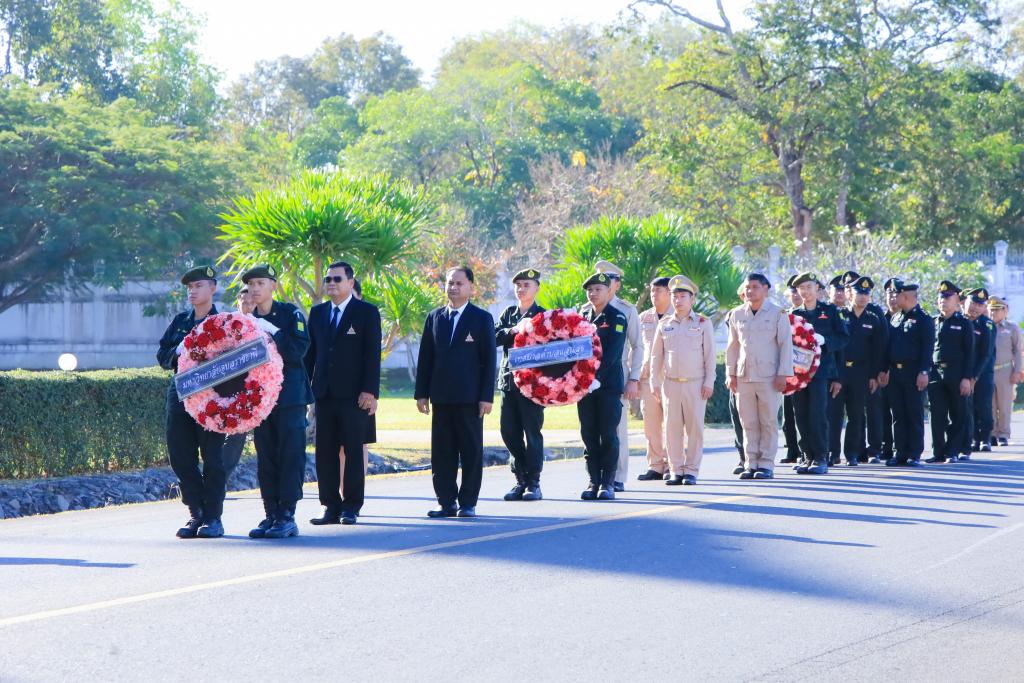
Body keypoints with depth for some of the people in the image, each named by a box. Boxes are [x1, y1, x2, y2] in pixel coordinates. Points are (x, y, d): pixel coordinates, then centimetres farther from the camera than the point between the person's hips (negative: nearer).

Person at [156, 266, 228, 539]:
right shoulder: (180, 322, 15)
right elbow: (162, 355, 11)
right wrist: (177, 352, -9)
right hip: (180, 395, 5)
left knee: (213, 458, -2)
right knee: (181, 457, 3)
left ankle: (213, 518, 5)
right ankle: (196, 514, 13)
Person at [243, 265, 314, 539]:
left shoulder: (291, 314, -2)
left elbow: (299, 349, -14)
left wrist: (271, 331, -17)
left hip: (289, 396, -5)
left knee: (290, 455, -5)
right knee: (265, 459, 5)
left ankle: (287, 516, -4)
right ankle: (271, 516, 9)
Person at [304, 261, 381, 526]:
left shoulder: (367, 312, 0)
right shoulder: (317, 313, 15)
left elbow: (373, 354, -5)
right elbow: (311, 352, 16)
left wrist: (370, 391, -13)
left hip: (354, 395, -5)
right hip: (324, 394, 5)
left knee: (354, 452, 0)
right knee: (325, 453, 3)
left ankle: (351, 507, 6)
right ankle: (331, 507, 8)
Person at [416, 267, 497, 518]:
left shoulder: (482, 318, 2)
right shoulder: (434, 318, 12)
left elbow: (489, 359, -1)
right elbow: (425, 357, 12)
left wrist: (486, 396, -8)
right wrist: (422, 393, 5)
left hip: (469, 397, -3)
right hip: (441, 397, 3)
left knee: (471, 452, 0)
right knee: (441, 453, 4)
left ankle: (467, 503, 6)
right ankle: (447, 502, 9)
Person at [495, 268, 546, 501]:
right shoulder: (508, 313, 14)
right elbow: (495, 337, 2)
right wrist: (512, 331, -15)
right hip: (509, 380, 4)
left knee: (532, 432, -2)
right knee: (509, 431, 3)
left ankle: (534, 483, 5)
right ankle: (521, 480, 14)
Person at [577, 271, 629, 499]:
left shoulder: (618, 318, -3)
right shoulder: (582, 316, 13)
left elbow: (613, 352, -13)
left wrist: (598, 377, -23)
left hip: (609, 384, -5)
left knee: (608, 434, -3)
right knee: (589, 435, 5)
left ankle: (608, 483, 2)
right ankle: (593, 481, 10)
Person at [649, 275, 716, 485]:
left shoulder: (703, 323, 2)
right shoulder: (664, 324, 9)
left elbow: (710, 355, 1)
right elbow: (656, 355, 12)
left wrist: (709, 383, -4)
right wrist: (655, 382, 6)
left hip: (695, 383, -2)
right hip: (670, 383, 2)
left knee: (695, 428, -1)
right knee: (672, 428, 0)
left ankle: (691, 471, 4)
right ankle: (676, 471, 6)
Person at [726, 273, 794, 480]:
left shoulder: (778, 313, 0)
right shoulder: (737, 314, 11)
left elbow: (786, 344, -1)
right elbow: (732, 346, 17)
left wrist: (783, 374, -7)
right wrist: (731, 373, 11)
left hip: (769, 377, -3)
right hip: (744, 376, 3)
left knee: (769, 422, -1)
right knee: (748, 423, 3)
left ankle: (766, 464, 2)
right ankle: (751, 464, 8)